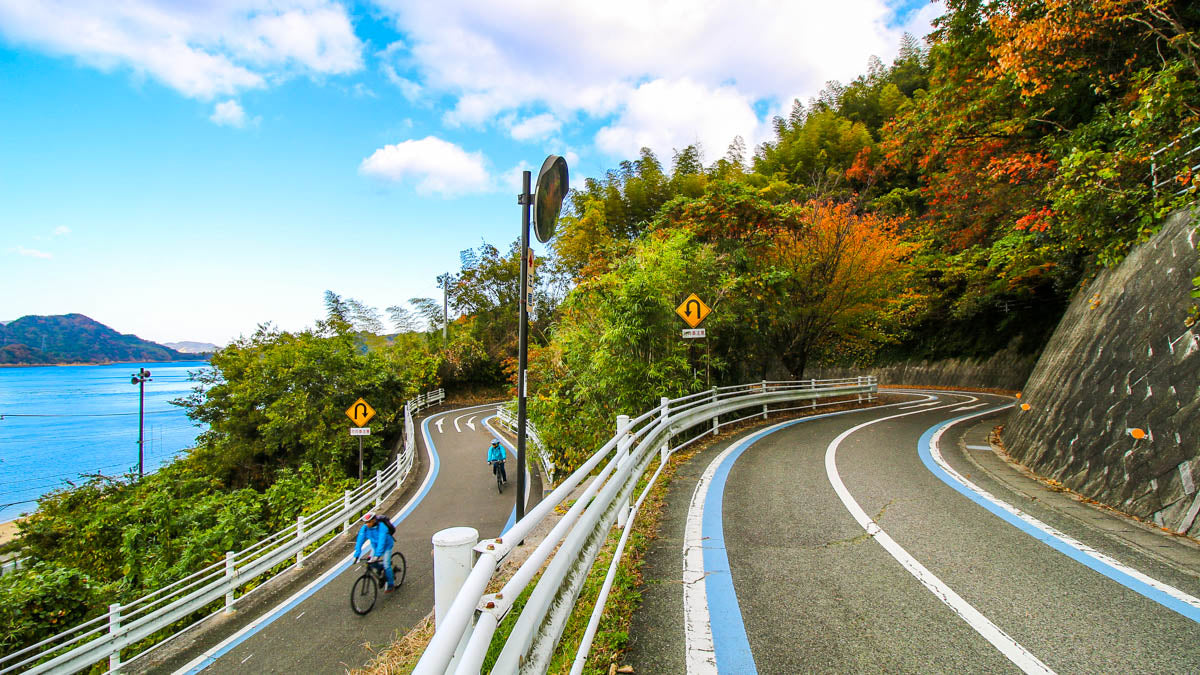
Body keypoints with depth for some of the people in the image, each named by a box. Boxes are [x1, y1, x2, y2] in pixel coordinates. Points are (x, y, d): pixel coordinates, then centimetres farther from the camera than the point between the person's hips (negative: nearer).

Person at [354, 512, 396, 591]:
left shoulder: (382, 526, -35)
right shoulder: (365, 528, -20)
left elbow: (382, 541, -41)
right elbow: (360, 541, -21)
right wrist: (356, 555, -28)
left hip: (386, 545, -6)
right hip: (375, 545, 6)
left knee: (386, 565, -11)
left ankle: (391, 585, 6)